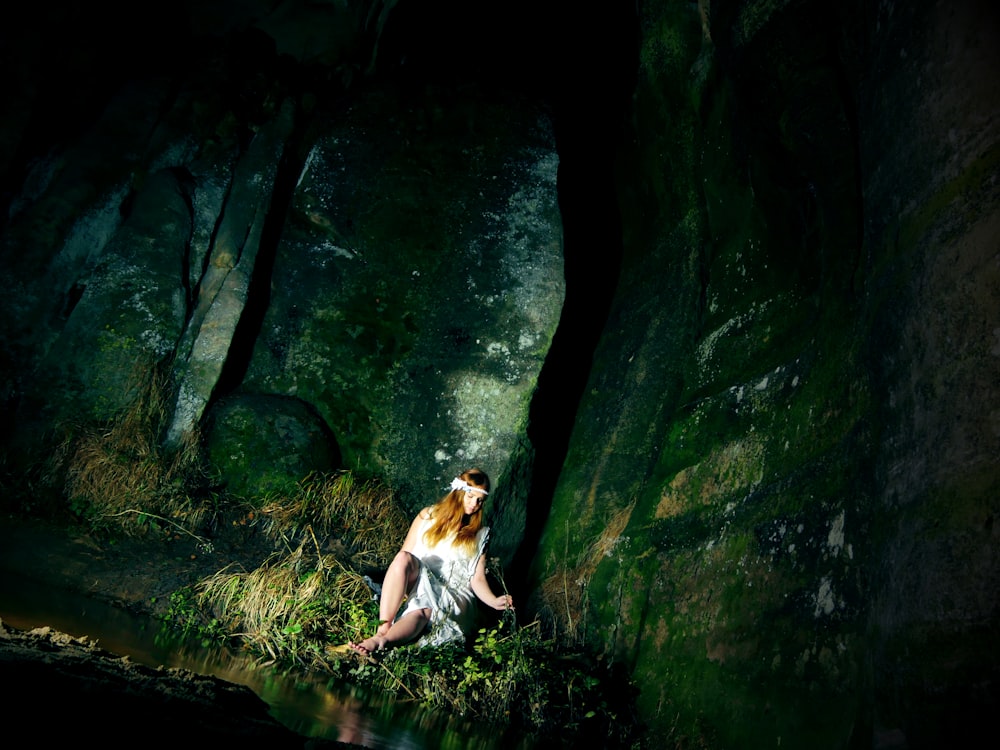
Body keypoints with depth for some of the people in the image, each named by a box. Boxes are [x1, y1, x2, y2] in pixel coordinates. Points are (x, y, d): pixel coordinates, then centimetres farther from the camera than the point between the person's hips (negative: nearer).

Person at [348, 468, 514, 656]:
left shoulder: (479, 535, 18)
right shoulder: (428, 516, 17)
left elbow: (477, 579, 9)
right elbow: (403, 556, 9)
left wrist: (494, 601, -13)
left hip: (454, 597, -1)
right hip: (416, 587, 2)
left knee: (422, 610, -37)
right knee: (403, 558, -32)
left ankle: (380, 641, -63)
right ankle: (383, 628, -44)